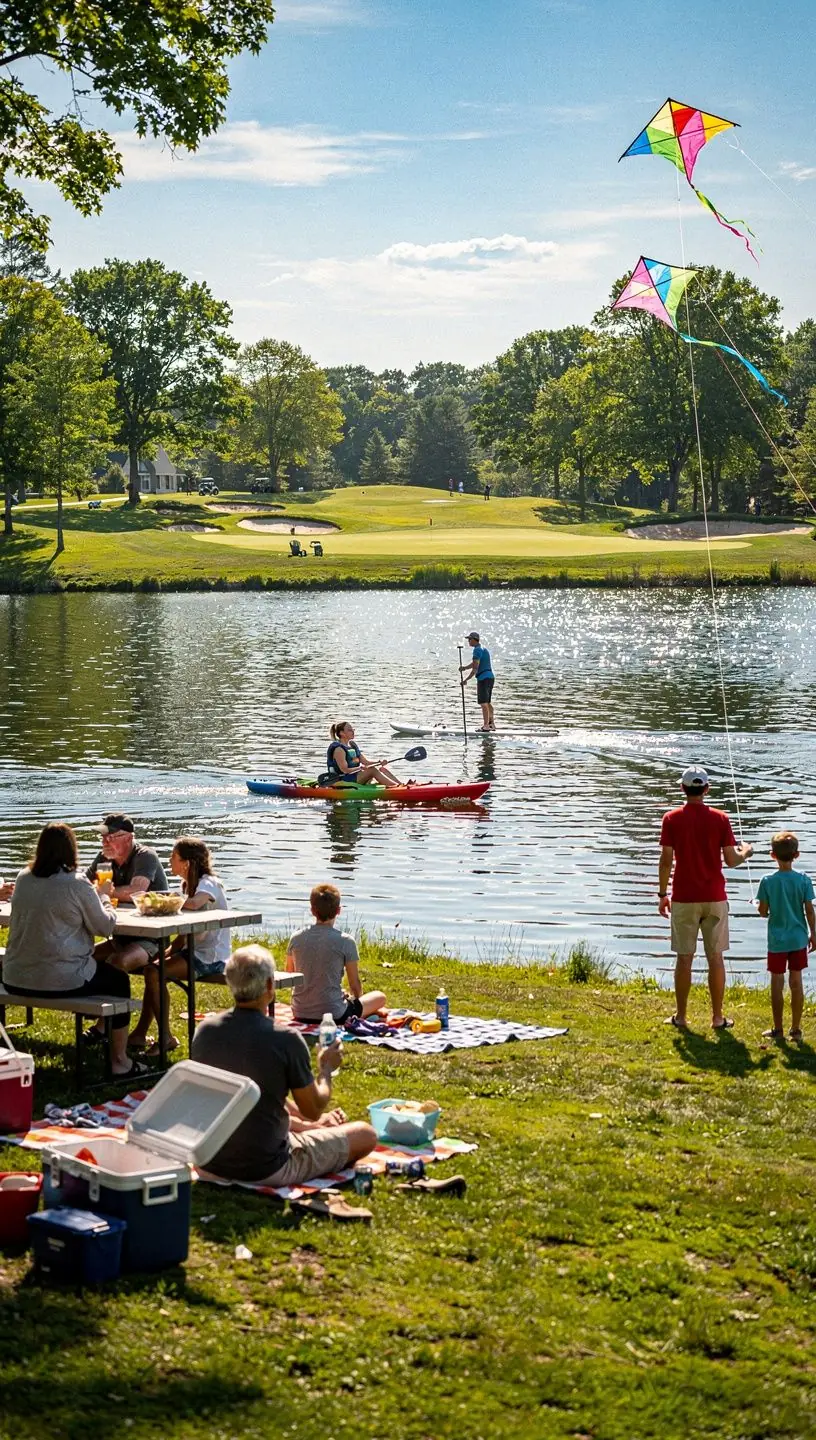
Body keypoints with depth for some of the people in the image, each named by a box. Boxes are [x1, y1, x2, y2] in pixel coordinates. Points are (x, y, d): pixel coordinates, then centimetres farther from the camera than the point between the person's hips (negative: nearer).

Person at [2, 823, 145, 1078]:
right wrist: (103, 898, 13)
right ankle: (119, 1062, 19)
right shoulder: (76, 883, -15)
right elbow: (105, 925, -6)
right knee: (119, 981, 20)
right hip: (61, 980, -6)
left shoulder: (23, 878, 3)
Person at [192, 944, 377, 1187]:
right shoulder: (286, 1040, -21)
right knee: (365, 1134, 8)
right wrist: (326, 1069, 13)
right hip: (265, 1171, -7)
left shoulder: (205, 1030, -4)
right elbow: (314, 1109, -8)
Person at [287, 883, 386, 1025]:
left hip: (300, 1015, 5)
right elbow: (355, 986, -6)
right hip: (334, 1015, -5)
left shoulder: (296, 938, -3)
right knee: (379, 997, 19)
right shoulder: (346, 941, -14)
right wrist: (355, 999, 16)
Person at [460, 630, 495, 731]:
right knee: (488, 702, 15)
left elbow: (475, 668, -18)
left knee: (483, 703, -8)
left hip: (483, 678, -10)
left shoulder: (477, 650, -13)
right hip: (490, 677, 10)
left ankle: (486, 726, -9)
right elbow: (475, 663, 24)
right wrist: (464, 667, 9)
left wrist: (466, 680, -14)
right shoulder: (484, 648, 19)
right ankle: (492, 724, 18)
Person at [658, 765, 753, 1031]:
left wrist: (662, 894, 5)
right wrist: (746, 853, 19)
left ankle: (680, 1016, 10)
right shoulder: (720, 819, -4)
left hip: (684, 899, 0)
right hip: (714, 898, 0)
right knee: (716, 958, 6)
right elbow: (731, 860, -3)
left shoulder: (672, 819, -5)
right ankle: (717, 1017, 10)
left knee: (684, 958, 5)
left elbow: (666, 860, -6)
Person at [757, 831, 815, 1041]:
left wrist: (760, 905, 15)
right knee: (796, 982, 10)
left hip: (777, 940, -2)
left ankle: (778, 1029, 12)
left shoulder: (768, 881, -11)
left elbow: (763, 911, -7)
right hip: (798, 938, 2)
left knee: (777, 984, 6)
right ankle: (796, 1028, 15)